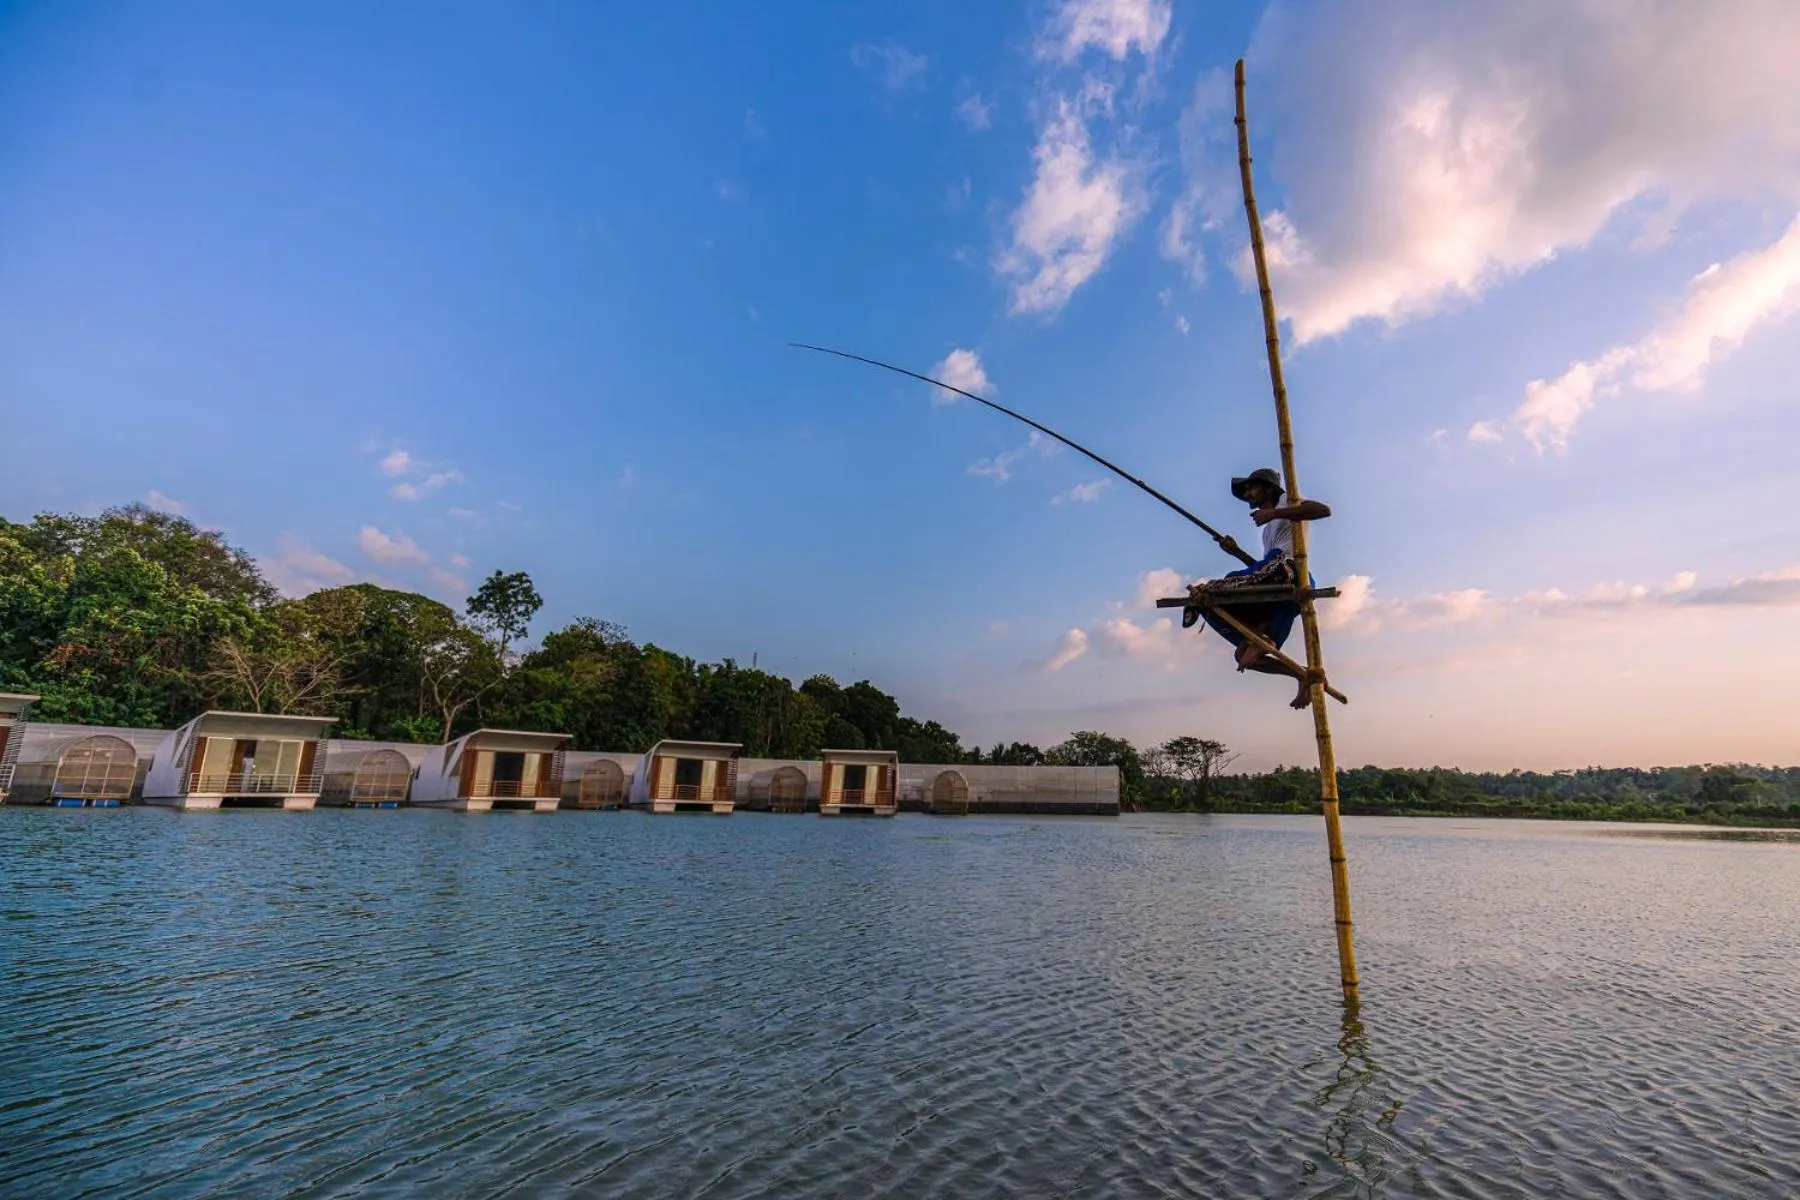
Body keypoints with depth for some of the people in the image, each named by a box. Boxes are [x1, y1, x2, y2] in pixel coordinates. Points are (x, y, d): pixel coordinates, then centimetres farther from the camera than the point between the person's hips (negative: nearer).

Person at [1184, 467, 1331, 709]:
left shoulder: (1287, 504, 12)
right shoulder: (1269, 530, 35)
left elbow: (1324, 510, -9)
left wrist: (1275, 513, -13)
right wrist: (1237, 552, 18)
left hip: (1292, 577, -9)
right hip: (1278, 592, 9)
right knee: (1244, 655, 3)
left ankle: (1260, 636, -25)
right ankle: (1303, 675, 0)